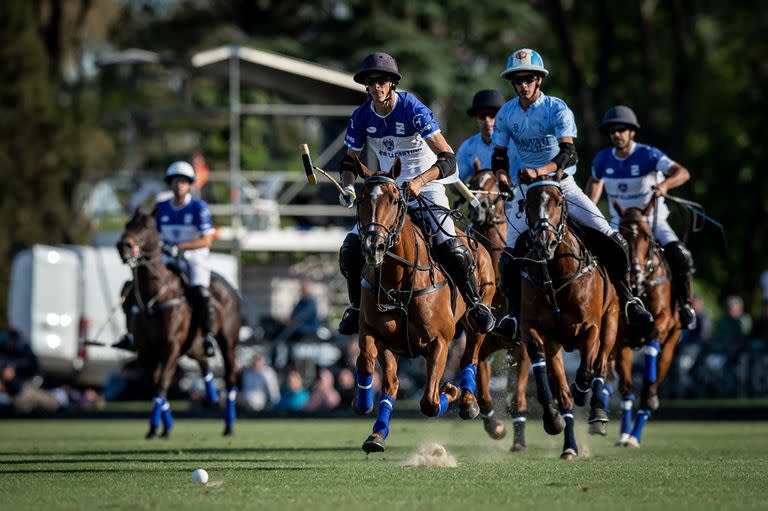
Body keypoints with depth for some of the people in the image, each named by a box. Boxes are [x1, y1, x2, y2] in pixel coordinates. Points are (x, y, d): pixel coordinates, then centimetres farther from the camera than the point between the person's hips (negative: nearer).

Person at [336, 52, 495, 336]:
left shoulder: (413, 110, -21)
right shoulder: (362, 117, -6)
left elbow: (447, 158, -27)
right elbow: (350, 160, 8)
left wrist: (419, 181, -42)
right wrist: (348, 186, -13)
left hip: (427, 187, -5)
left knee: (450, 246, -25)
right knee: (351, 247, -8)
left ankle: (475, 305, -4)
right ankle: (357, 307, 13)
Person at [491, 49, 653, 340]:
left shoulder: (557, 109, -13)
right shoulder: (506, 114, -2)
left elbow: (568, 151, -25)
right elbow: (499, 154, 7)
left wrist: (541, 171, -43)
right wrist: (502, 175, -16)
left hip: (561, 182, -2)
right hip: (526, 187, 2)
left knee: (608, 238, -15)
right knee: (511, 254, -10)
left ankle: (627, 299, -1)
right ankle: (513, 310, 8)